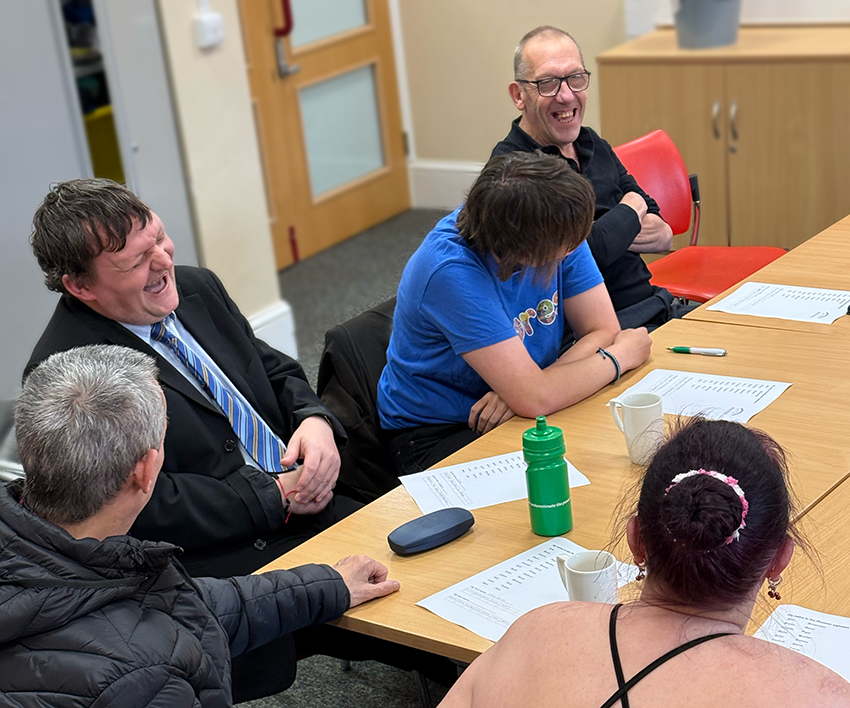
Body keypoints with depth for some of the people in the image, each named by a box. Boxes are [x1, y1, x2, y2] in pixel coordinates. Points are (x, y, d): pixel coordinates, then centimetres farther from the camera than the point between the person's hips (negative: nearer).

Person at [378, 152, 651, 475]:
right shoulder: (452, 272, -31)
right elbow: (535, 399, -33)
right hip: (439, 435, -6)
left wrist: (522, 388, -24)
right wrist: (620, 356, -17)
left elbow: (603, 330, -7)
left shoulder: (555, 231, -10)